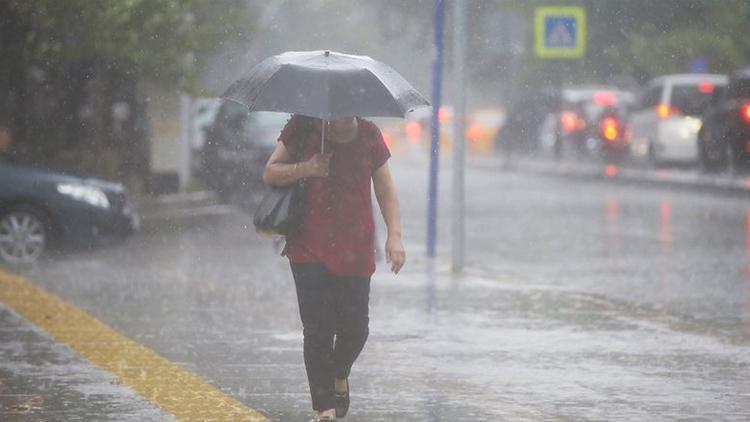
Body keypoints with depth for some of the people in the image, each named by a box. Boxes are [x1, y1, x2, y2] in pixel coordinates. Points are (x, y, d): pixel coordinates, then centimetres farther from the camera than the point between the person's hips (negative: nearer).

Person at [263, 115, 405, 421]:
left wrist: (394, 235, -3)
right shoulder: (301, 128, -1)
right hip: (309, 249, -2)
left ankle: (340, 376, 33)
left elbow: (385, 189, 8)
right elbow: (270, 174, 2)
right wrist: (305, 169, -16)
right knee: (318, 328, -8)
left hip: (355, 249, 2)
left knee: (355, 327, 0)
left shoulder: (368, 134, 4)